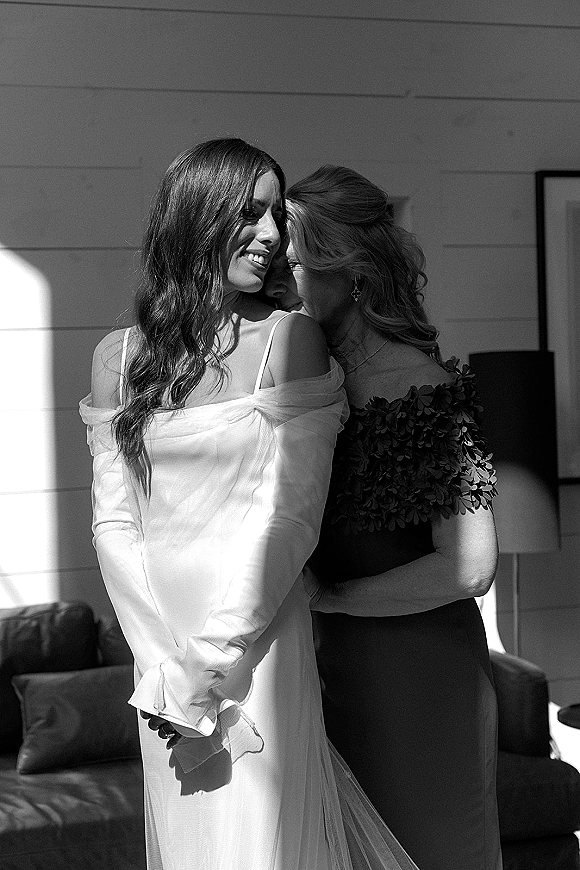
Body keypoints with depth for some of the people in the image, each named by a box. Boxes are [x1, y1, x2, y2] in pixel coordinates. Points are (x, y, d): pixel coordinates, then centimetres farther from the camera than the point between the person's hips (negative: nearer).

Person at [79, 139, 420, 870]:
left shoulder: (289, 340, -7)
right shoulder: (118, 357, 4)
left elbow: (291, 518, -11)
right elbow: (113, 523, 0)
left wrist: (200, 675, -13)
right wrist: (165, 664, -12)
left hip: (259, 651, -3)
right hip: (161, 654, 4)